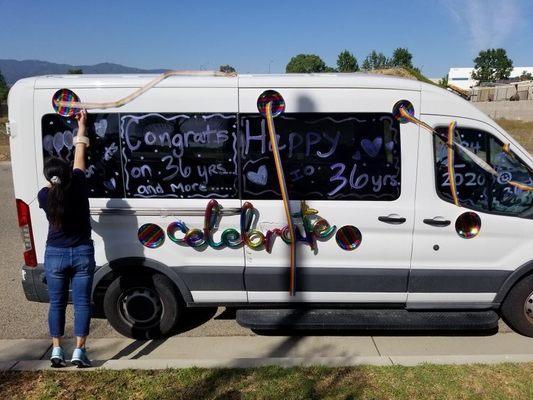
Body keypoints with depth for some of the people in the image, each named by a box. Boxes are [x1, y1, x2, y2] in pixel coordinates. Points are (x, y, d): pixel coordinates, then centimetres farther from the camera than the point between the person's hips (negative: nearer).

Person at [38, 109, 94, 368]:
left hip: (55, 255, 1)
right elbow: (79, 156, 1)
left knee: (56, 303, 13)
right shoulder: (78, 186, -12)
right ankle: (79, 352, 5)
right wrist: (81, 127, 13)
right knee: (82, 302, 5)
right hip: (82, 253, -1)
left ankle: (56, 351, 16)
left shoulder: (44, 195, -12)